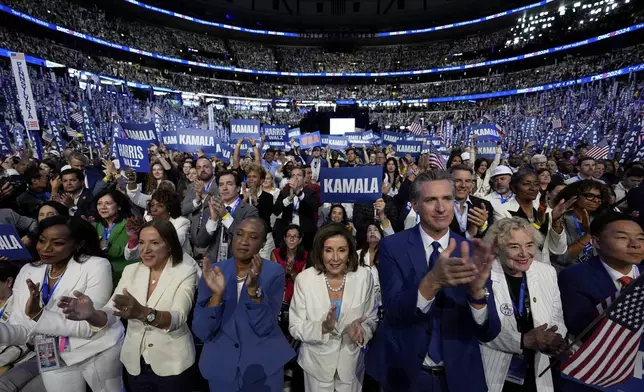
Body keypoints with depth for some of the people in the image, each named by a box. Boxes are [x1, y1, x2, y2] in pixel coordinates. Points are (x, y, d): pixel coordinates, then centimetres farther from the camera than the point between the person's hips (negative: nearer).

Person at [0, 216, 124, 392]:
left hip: (99, 353, -4)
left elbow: (91, 327, -20)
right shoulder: (27, 272, -1)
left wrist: (38, 314, -28)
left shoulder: (97, 266, -19)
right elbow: (23, 330, -3)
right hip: (52, 359, 5)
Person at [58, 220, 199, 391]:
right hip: (134, 362, 4)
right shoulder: (131, 270, -2)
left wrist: (143, 312, -44)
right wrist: (92, 314, -31)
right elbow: (110, 314, -10)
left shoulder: (186, 272, -16)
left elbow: (178, 318, -28)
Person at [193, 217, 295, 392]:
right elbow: (201, 332, -13)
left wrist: (253, 288, -33)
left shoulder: (274, 272, -14)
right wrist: (217, 294, -30)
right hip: (220, 368, 2)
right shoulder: (213, 272, -9)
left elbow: (264, 328, -19)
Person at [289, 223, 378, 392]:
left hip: (352, 361, 1)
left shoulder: (364, 276, -15)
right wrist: (323, 327, -30)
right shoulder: (304, 279, -18)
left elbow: (372, 319, -5)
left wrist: (361, 329, -26)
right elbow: (295, 327, -13)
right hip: (317, 362, -1)